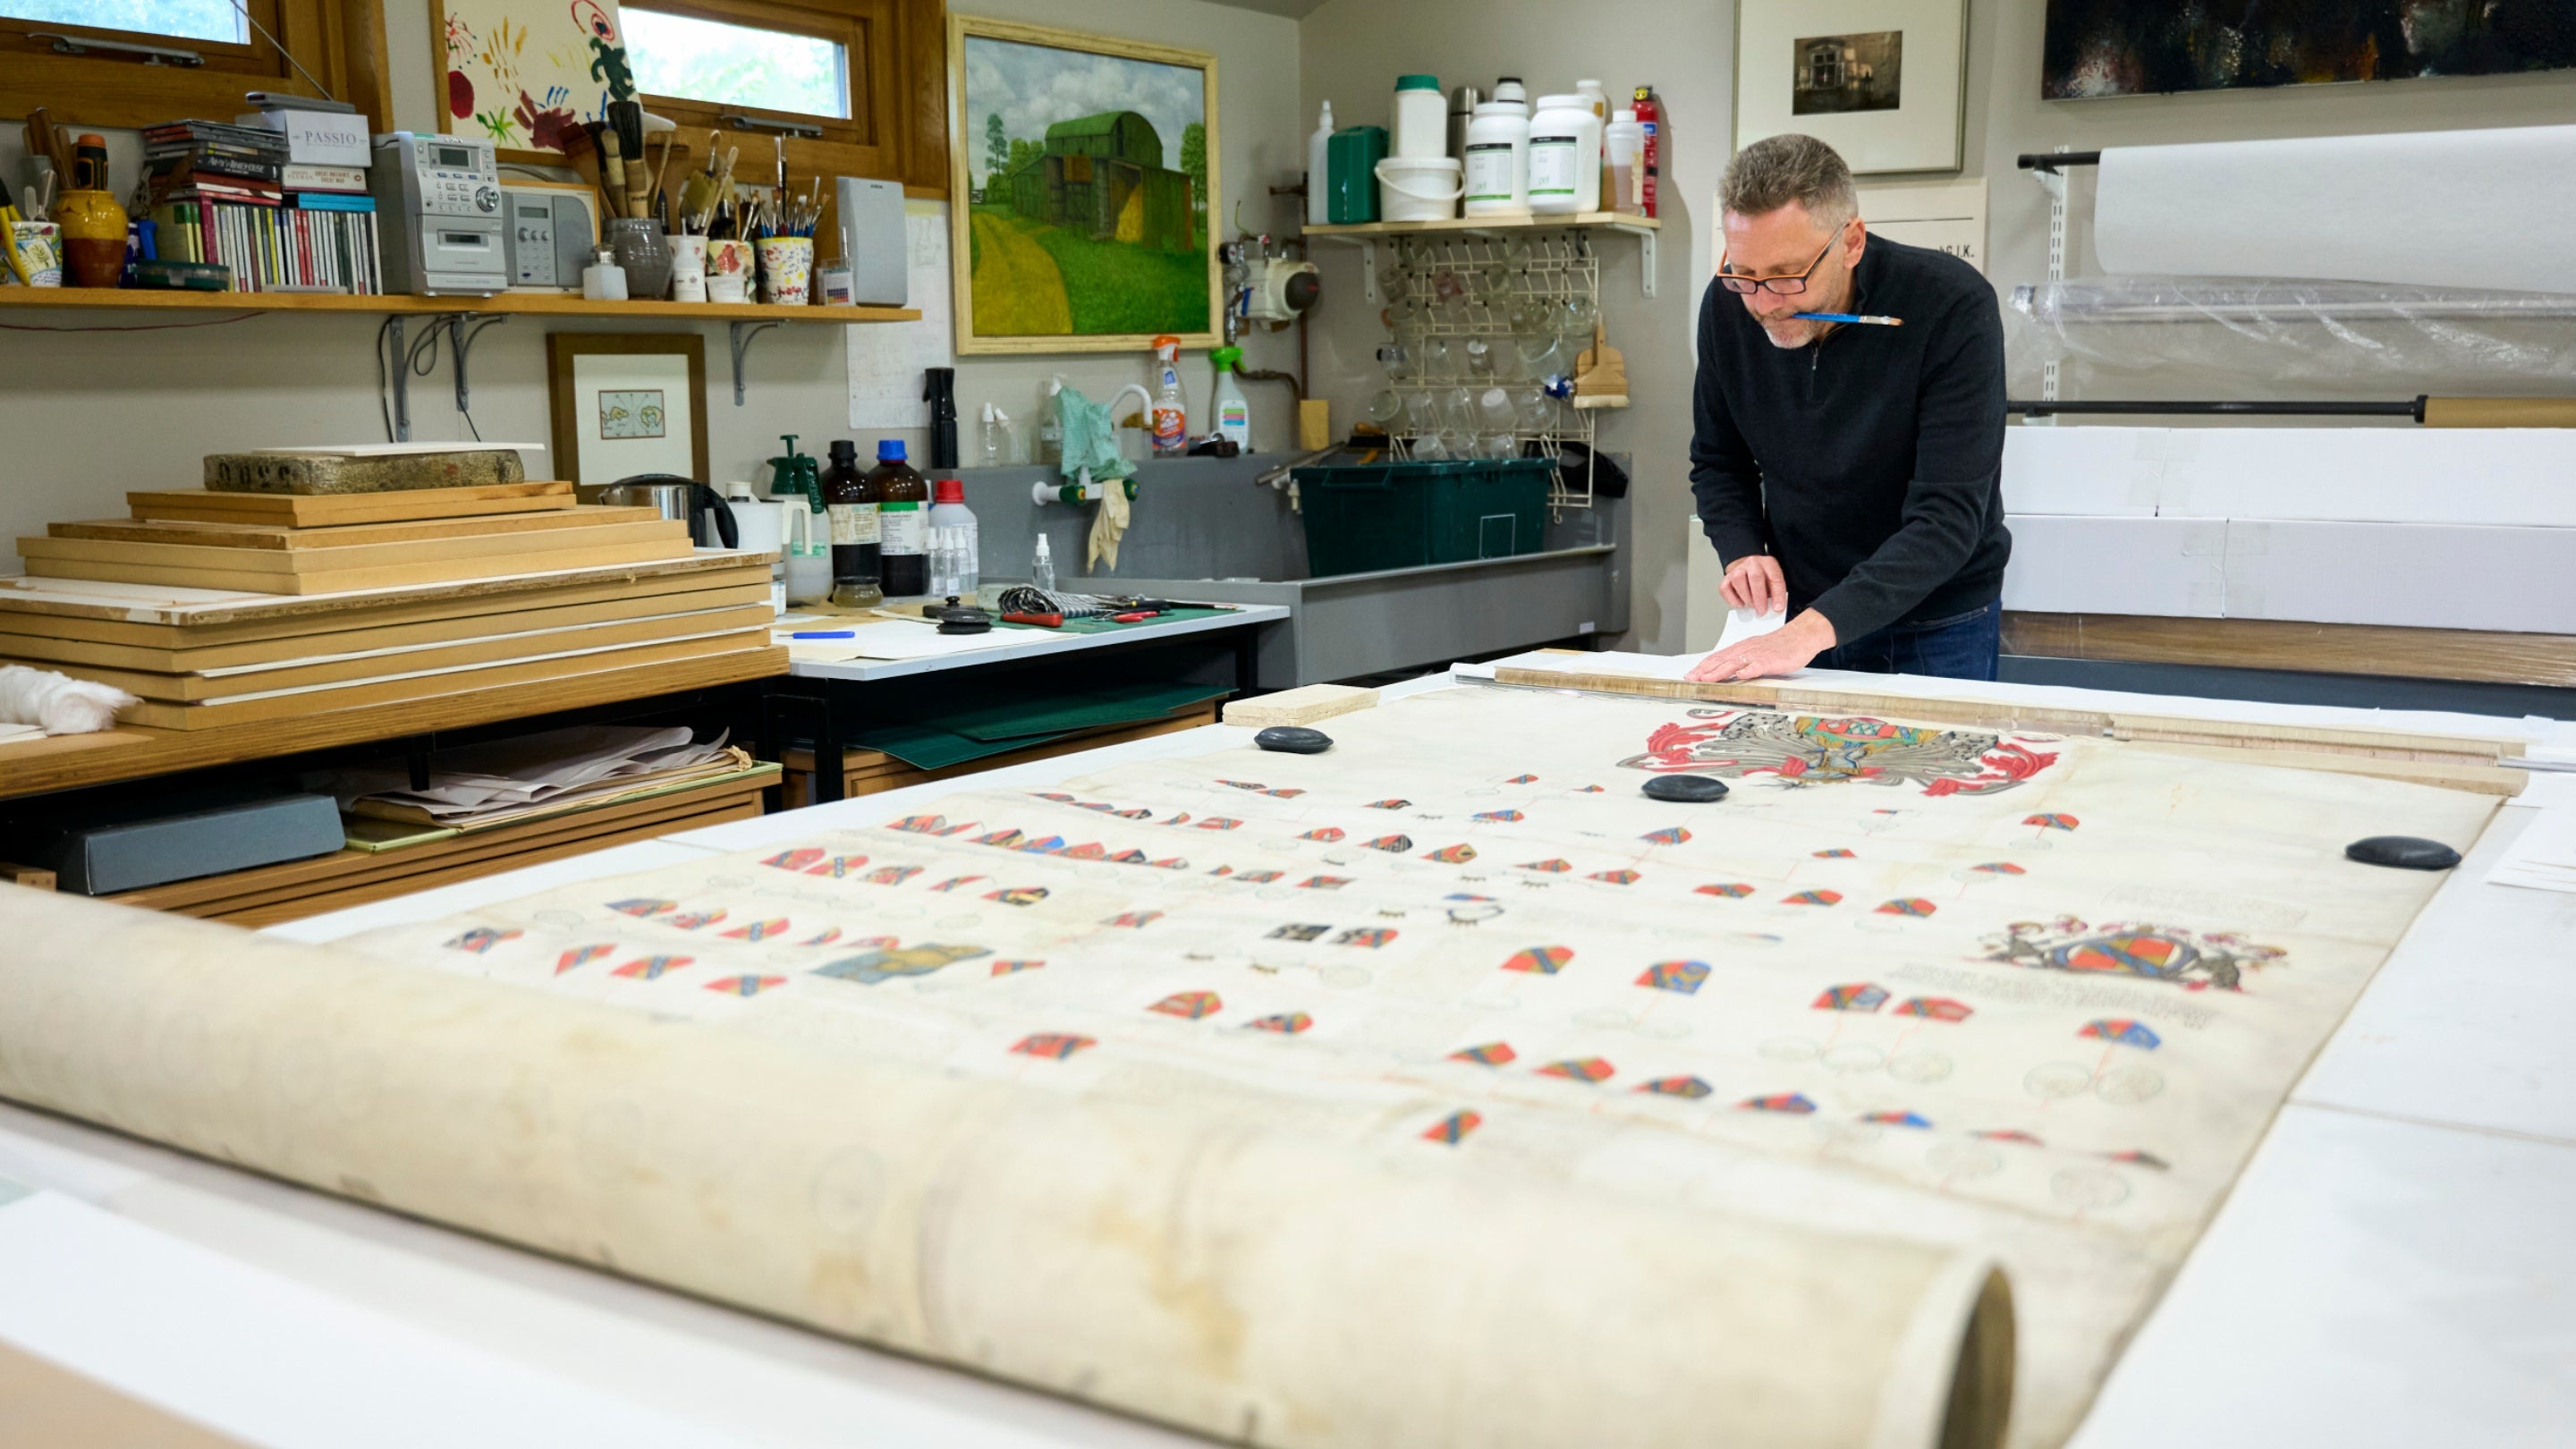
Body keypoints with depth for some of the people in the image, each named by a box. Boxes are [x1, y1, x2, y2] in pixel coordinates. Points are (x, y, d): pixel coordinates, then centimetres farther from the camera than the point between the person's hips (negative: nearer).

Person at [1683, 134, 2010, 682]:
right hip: (1798, 613, 4)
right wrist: (1742, 552, -15)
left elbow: (1948, 518, -29)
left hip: (1935, 629, -3)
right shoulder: (1727, 307, -11)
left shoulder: (1952, 307, -24)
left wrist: (1815, 628, -39)